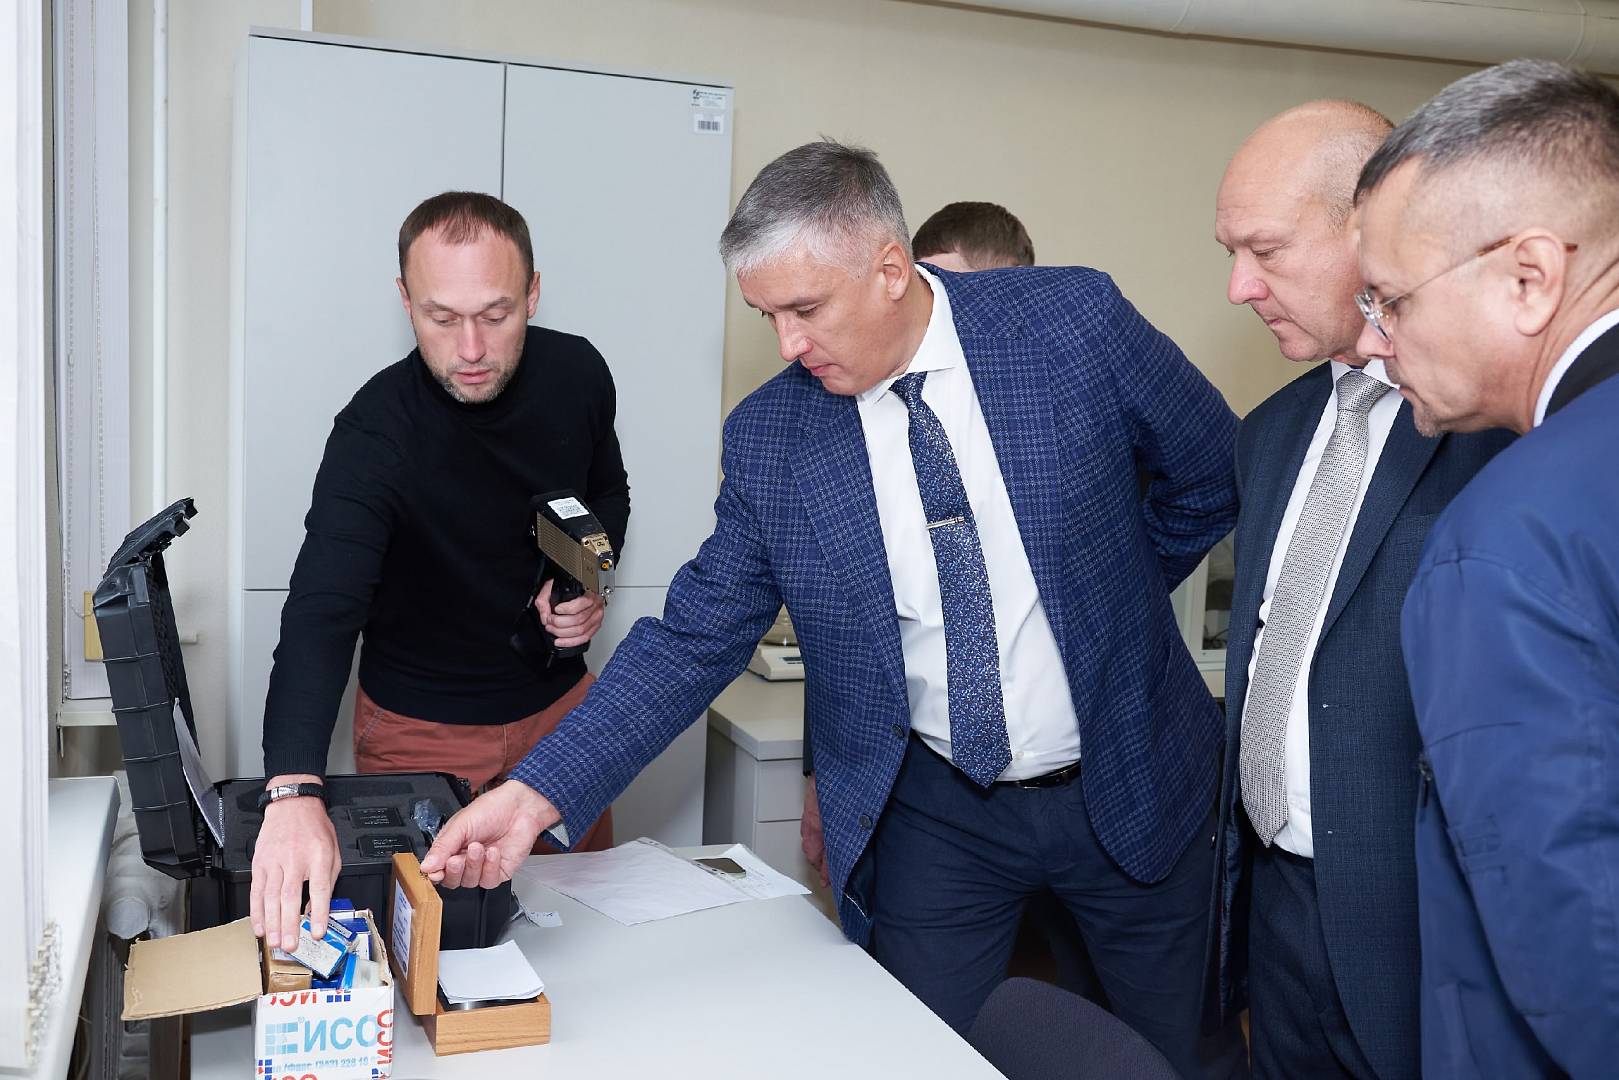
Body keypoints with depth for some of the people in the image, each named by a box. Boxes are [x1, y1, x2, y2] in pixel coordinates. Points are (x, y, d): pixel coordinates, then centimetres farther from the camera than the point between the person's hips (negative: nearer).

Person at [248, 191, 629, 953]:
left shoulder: (576, 373, -11)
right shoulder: (376, 432, -27)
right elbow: (321, 612, -38)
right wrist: (294, 789, -54)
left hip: (560, 703, 4)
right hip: (422, 729, -4)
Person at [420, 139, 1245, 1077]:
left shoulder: (1074, 320, -13)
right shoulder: (768, 439, -9)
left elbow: (1216, 477, 1)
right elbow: (697, 639, -7)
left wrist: (1107, 598, 5)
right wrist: (541, 792, -16)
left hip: (1132, 783, 0)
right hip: (936, 813, 1)